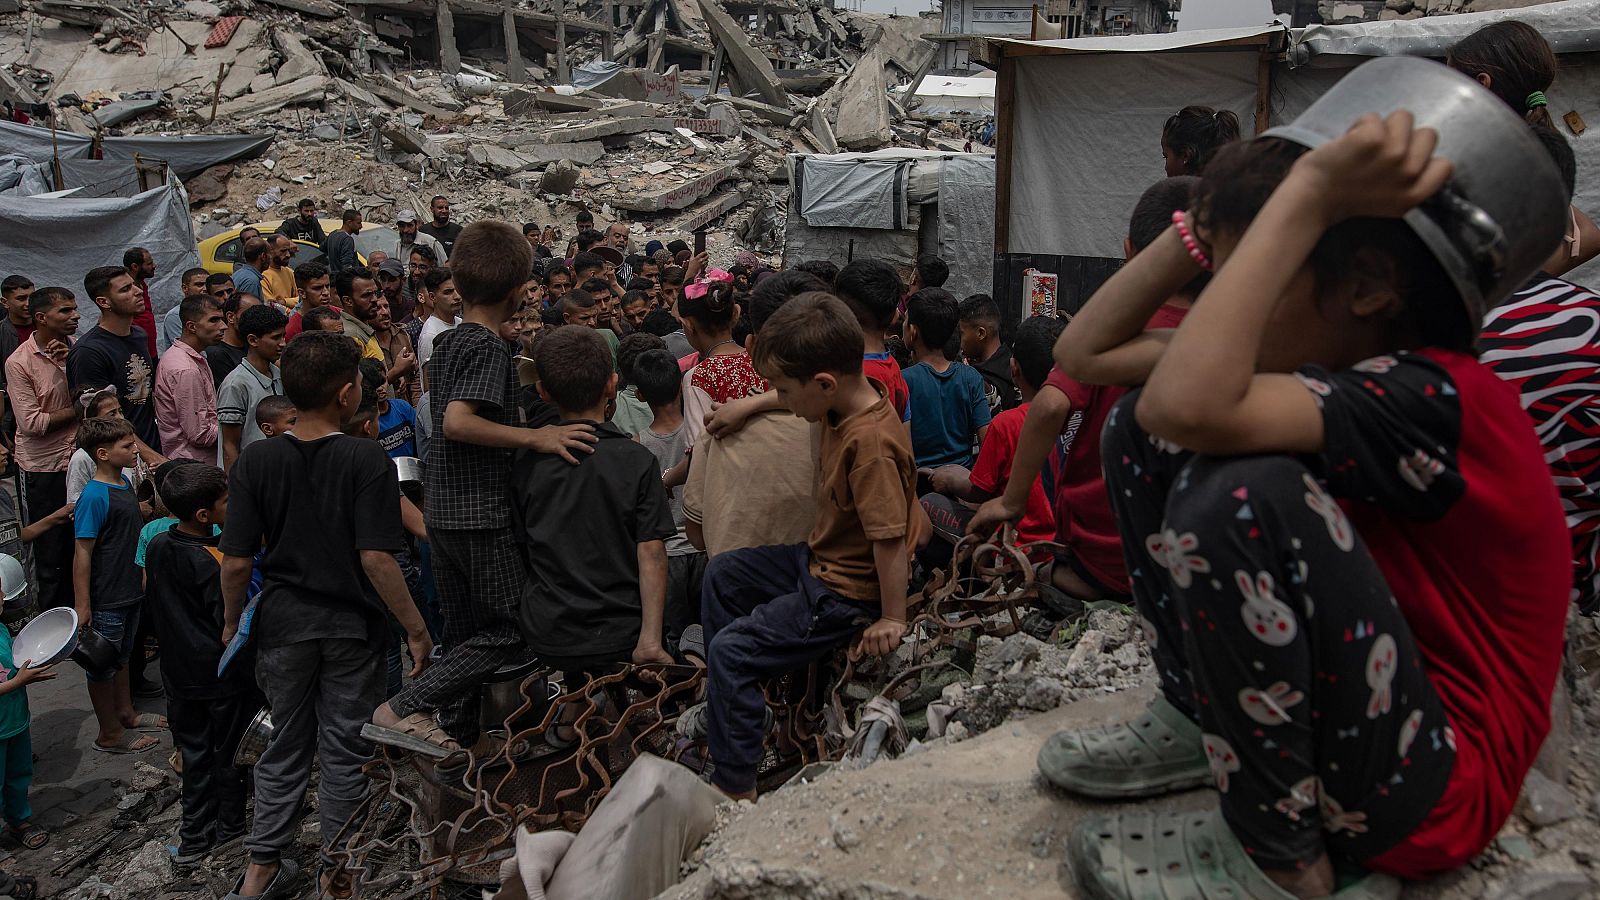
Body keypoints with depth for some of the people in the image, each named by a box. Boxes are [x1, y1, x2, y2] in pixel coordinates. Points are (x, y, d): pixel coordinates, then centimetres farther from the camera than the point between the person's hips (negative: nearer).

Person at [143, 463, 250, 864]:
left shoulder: (156, 545, -2)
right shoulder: (213, 563, -25)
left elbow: (150, 598, 11)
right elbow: (230, 629, -22)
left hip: (178, 674, 7)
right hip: (223, 675, -6)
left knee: (194, 752, 17)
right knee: (229, 754, 12)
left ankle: (194, 836, 24)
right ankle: (229, 827, 28)